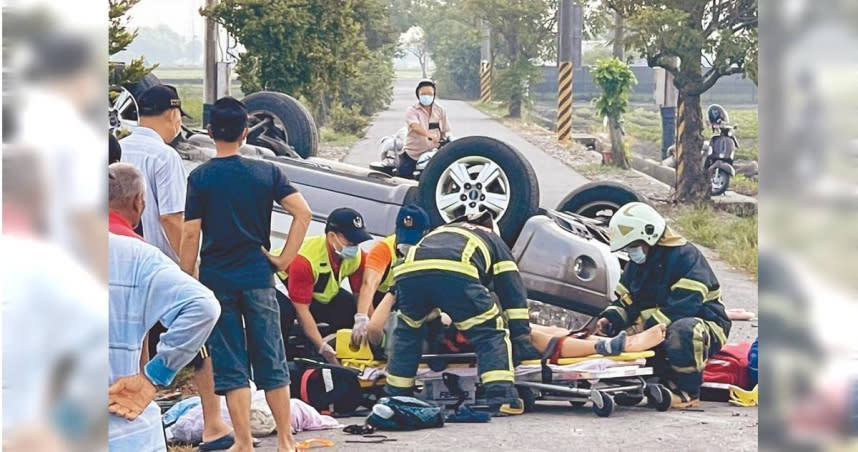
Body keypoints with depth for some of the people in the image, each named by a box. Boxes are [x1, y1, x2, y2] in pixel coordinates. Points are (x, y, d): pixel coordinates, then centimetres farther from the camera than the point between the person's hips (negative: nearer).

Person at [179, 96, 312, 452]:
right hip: (257, 277, 2)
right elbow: (303, 213, -8)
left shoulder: (200, 177, -4)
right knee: (271, 360, 9)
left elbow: (190, 234, -8)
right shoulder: (266, 172, 1)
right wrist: (284, 258, -2)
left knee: (230, 367, 3)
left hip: (216, 279, -2)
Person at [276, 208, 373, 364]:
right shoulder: (305, 259, -38)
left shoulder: (358, 256, -17)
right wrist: (324, 348, -36)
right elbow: (301, 309, -35)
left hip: (322, 296, 7)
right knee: (284, 311, -38)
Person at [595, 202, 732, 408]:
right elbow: (624, 302, 14)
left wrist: (650, 327, -33)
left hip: (705, 325, -9)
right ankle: (666, 381, -4)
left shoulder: (686, 256, -16)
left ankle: (688, 393, -24)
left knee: (681, 332, -42)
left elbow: (684, 306, -27)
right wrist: (610, 319, -8)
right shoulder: (637, 265, 12)